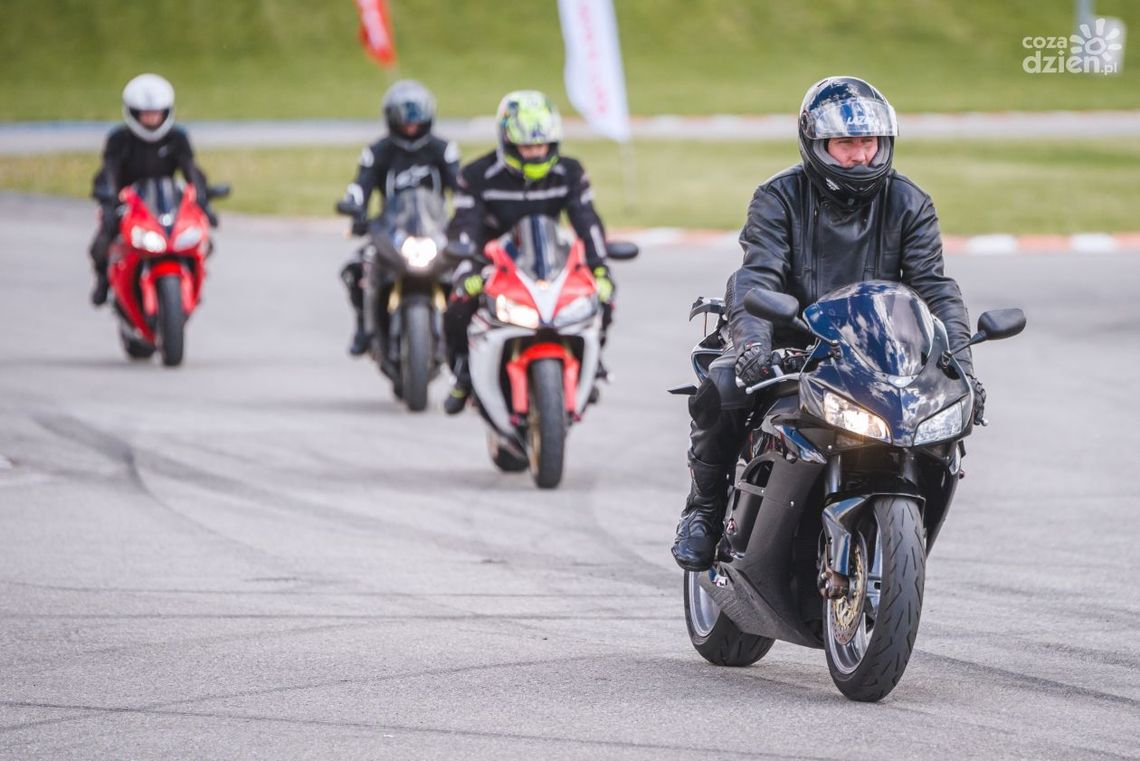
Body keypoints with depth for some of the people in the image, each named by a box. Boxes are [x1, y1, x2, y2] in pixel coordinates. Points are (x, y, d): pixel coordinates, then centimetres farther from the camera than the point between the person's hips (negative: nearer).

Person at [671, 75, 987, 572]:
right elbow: (756, 276, -19)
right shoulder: (778, 199, -5)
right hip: (790, 342, -2)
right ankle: (705, 509, -6)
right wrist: (751, 340, -41)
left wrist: (959, 363, -23)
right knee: (722, 387, -30)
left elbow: (934, 286, -6)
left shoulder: (909, 205, 3)